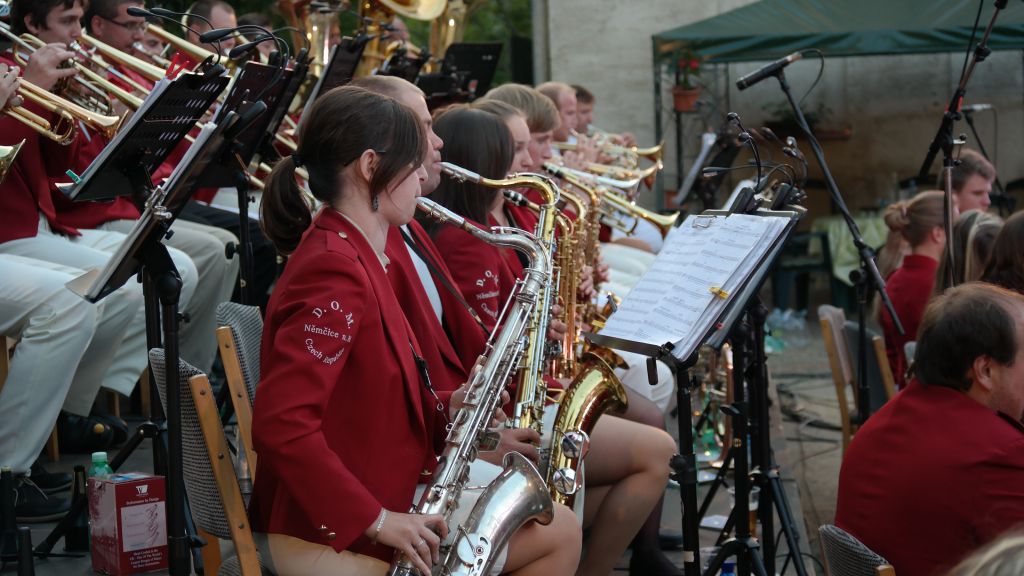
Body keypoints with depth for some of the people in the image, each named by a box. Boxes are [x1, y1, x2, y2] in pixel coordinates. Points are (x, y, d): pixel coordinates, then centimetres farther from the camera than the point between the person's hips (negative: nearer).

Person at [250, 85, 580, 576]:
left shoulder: (358, 257, 11)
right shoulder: (335, 270, -20)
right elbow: (279, 425, -29)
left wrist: (447, 412, 2)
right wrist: (377, 518, -25)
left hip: (381, 503, 10)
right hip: (327, 534, -10)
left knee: (556, 533, 13)